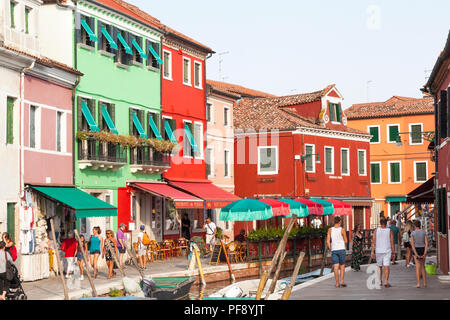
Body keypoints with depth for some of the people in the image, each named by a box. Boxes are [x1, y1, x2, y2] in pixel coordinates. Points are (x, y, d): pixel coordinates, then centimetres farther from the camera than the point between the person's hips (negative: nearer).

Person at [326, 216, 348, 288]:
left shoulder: (330, 230, 1)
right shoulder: (342, 230, -5)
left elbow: (328, 241, 0)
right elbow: (346, 241, -1)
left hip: (334, 250, 2)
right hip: (341, 249, -2)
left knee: (336, 267, 0)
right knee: (342, 266, 9)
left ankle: (337, 283, -2)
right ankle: (342, 281, 2)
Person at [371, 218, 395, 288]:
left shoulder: (376, 230, 1)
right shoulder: (389, 231, -1)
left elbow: (373, 242, -3)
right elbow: (392, 242, -3)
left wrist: (372, 251, -1)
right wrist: (393, 252, 3)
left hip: (378, 251, 2)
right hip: (387, 251, -2)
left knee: (379, 266, 15)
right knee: (386, 267, -4)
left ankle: (380, 282, 15)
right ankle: (386, 282, -12)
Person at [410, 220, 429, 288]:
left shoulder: (413, 233, -6)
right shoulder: (424, 232, -1)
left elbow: (412, 244, -14)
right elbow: (426, 243, -9)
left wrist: (416, 254, -15)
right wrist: (425, 253, -11)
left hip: (416, 250, -2)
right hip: (423, 249, 2)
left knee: (418, 267, -2)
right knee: (423, 266, 15)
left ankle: (418, 284, -9)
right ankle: (425, 283, 15)